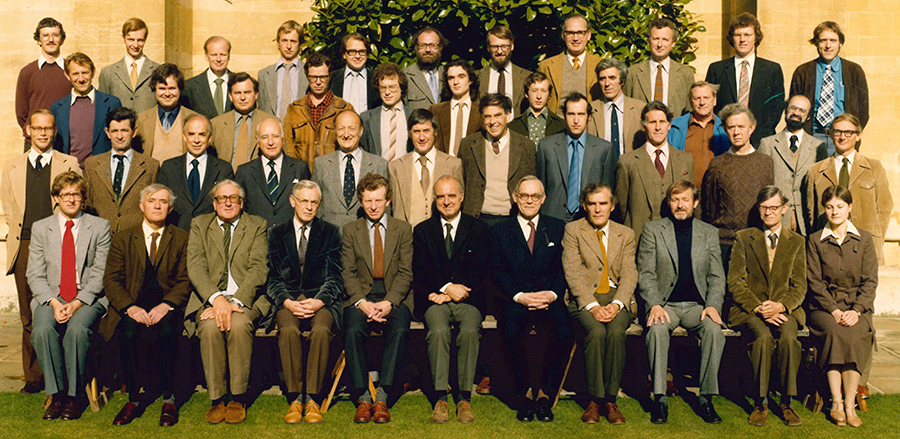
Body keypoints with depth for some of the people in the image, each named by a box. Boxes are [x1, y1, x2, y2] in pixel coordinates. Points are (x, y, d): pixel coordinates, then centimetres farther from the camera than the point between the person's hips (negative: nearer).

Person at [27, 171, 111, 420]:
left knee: (78, 328, -33)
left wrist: (77, 304, -15)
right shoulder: (40, 228, 12)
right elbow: (35, 275, 5)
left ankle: (75, 396, -17)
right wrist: (54, 303, -13)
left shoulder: (100, 227, 6)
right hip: (51, 298, 2)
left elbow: (100, 274, -1)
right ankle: (56, 395, -15)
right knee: (42, 329, -29)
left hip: (89, 298, -2)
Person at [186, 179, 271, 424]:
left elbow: (258, 269, -2)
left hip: (246, 299, -1)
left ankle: (238, 398, -19)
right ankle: (216, 399, -17)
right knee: (210, 327, -31)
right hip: (209, 299, 1)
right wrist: (216, 299, -19)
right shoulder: (199, 225, 13)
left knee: (239, 324, -33)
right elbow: (195, 267, -1)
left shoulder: (257, 226, 10)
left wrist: (236, 302, -18)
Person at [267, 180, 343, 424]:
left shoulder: (331, 232, 11)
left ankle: (312, 399, -25)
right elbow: (272, 278, 7)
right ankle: (295, 398, -22)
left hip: (321, 297, -1)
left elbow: (334, 277, 5)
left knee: (321, 330, -33)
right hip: (288, 298, 1)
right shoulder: (277, 233, 13)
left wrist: (319, 301, -14)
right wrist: (287, 302, -13)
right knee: (289, 330, -32)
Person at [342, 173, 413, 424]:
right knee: (353, 331, -30)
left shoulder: (403, 229, 11)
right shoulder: (350, 230, 13)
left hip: (394, 296, 0)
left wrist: (388, 302, -15)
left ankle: (382, 397, -26)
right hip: (360, 295, 1)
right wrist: (362, 303, -14)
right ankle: (363, 398, -21)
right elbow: (348, 273, 4)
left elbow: (405, 273, 2)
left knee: (399, 329, -32)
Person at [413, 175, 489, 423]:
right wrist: (446, 288, -14)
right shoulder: (422, 231, 14)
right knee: (438, 330, -31)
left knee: (470, 331, -31)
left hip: (468, 299, 0)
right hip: (434, 300, 1)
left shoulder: (478, 229, 12)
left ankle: (464, 399, -23)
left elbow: (480, 270, 1)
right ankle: (440, 398, -25)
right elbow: (419, 273, 4)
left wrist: (444, 292, -10)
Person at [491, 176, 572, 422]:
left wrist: (552, 294, -11)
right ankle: (523, 393, -13)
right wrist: (520, 296, -12)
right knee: (511, 332, -31)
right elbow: (497, 272, 4)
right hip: (515, 301, 0)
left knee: (563, 332, -30)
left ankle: (545, 393, -14)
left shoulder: (557, 228, 16)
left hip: (549, 300, 1)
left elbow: (564, 268, 8)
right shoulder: (500, 231, 13)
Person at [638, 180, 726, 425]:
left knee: (714, 329, -29)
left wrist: (713, 305, -9)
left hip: (696, 304, 2)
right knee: (657, 329, -33)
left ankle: (706, 399, -18)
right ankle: (660, 398, -24)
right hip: (664, 304, -1)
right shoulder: (653, 230, 7)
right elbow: (646, 274, 0)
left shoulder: (709, 233, 13)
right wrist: (655, 305, -16)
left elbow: (716, 276, 9)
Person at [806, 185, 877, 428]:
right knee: (835, 333, -32)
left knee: (855, 336, -31)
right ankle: (837, 403, -26)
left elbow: (870, 280, 3)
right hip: (824, 305, 0)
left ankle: (849, 405, -22)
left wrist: (856, 311, -12)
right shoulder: (815, 240, 7)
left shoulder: (864, 239, 9)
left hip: (857, 305, 0)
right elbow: (814, 280, 1)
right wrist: (833, 310, -13)